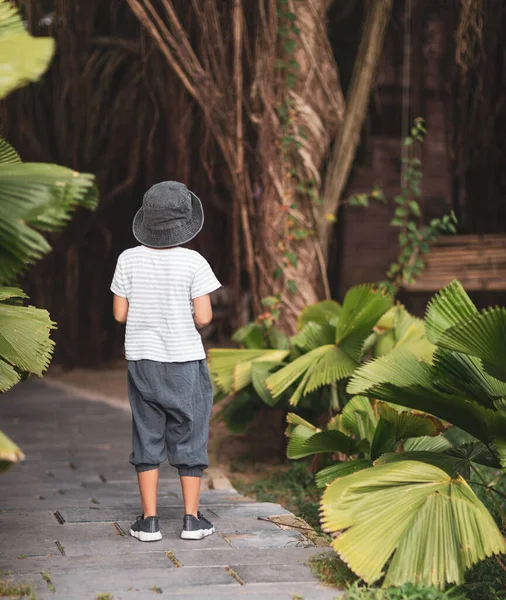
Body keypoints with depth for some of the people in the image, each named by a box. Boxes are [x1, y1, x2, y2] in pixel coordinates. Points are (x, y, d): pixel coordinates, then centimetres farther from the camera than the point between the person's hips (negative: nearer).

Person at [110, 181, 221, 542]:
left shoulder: (129, 259, -3)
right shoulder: (193, 262, -12)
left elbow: (120, 313, -1)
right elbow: (204, 317, -14)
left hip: (142, 361, 3)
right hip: (184, 361, -2)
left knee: (148, 437, 9)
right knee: (189, 437, 8)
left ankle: (149, 519, 9)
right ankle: (192, 518, 10)